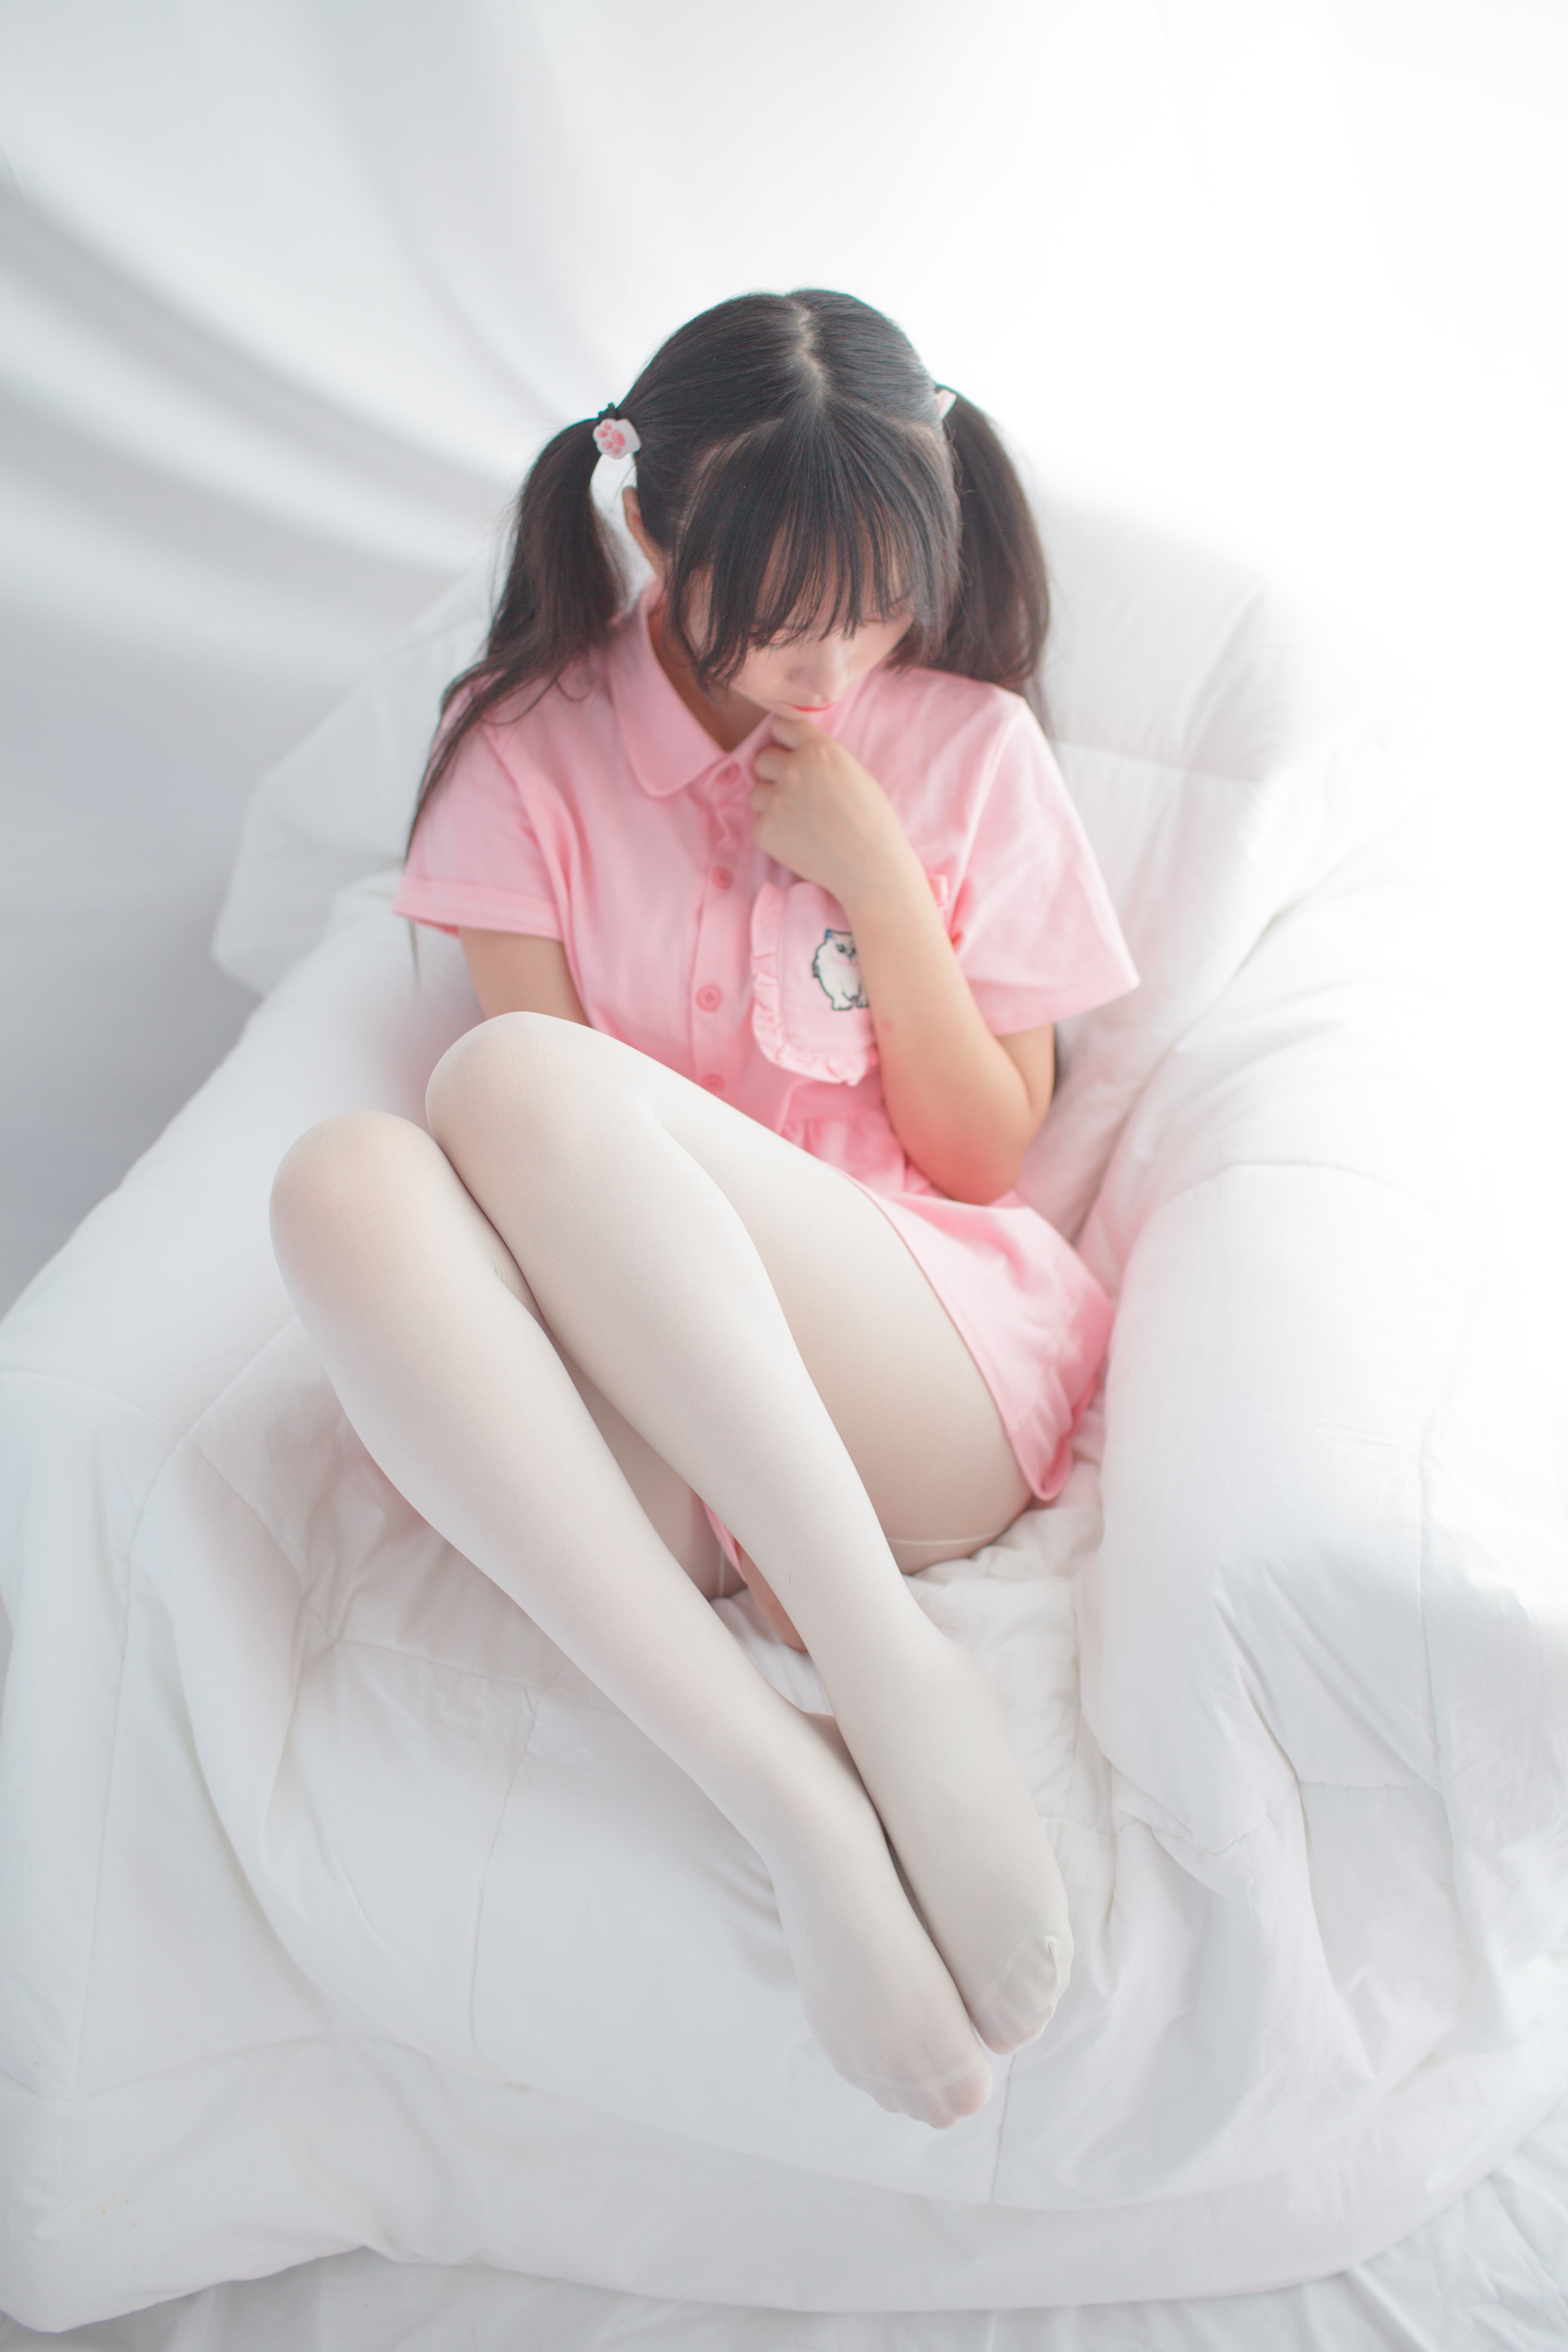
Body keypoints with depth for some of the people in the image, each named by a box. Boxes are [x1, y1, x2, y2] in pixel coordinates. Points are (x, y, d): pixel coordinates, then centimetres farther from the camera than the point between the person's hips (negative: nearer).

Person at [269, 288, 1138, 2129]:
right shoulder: (536, 751, 9)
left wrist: (876, 874, -4)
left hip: (938, 1383, -2)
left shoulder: (971, 749, 10)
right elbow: (542, 1189, 2)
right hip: (645, 1429, 2)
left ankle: (896, 1681, -31)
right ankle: (790, 1799, -35)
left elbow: (987, 1151, 7)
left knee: (510, 1081, -27)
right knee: (346, 1177, -31)